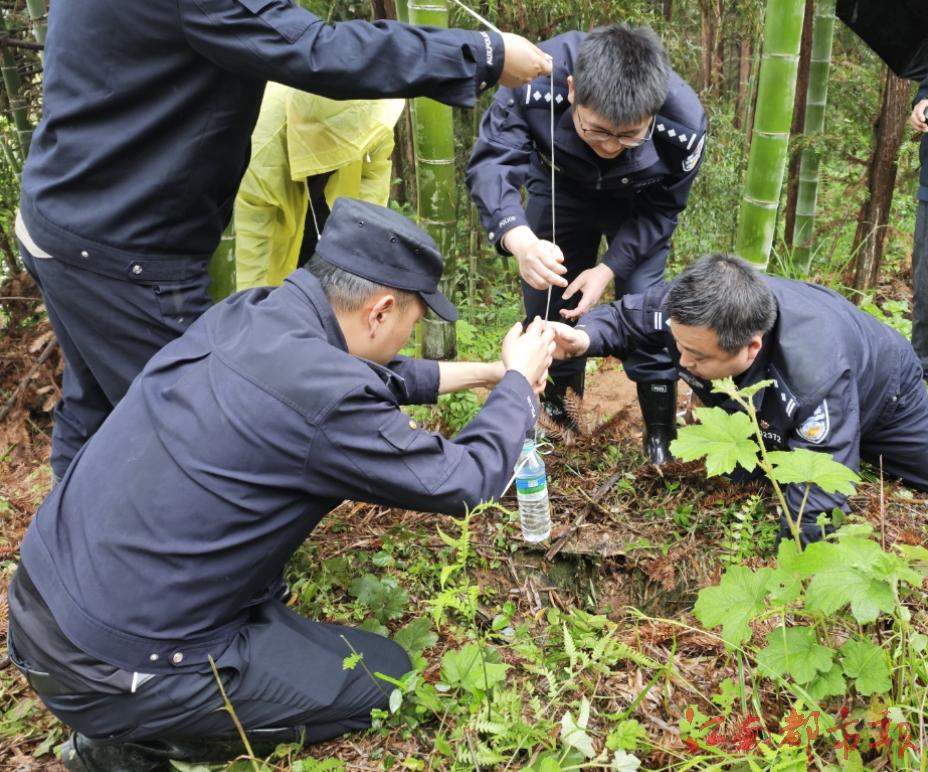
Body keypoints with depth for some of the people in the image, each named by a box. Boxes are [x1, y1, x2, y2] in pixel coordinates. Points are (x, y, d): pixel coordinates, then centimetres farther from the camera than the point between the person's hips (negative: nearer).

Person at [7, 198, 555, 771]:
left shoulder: (248, 314, -1)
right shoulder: (324, 399, -26)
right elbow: (466, 483, -11)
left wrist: (485, 373, 25)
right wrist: (518, 382, 6)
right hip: (106, 672, -8)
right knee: (386, 678, 6)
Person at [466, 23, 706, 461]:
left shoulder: (684, 124, -36)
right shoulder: (535, 83, -40)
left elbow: (659, 211, -20)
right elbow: (491, 162, -43)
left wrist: (610, 268, -30)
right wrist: (520, 239, -62)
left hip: (637, 204, -1)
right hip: (560, 188, 1)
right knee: (546, 294, 4)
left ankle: (661, 432, 7)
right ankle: (557, 408, 29)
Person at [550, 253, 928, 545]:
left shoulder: (818, 378, -52)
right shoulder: (687, 306, -38)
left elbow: (816, 509, -46)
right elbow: (626, 317, -18)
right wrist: (584, 338, -38)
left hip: (878, 394, -4)